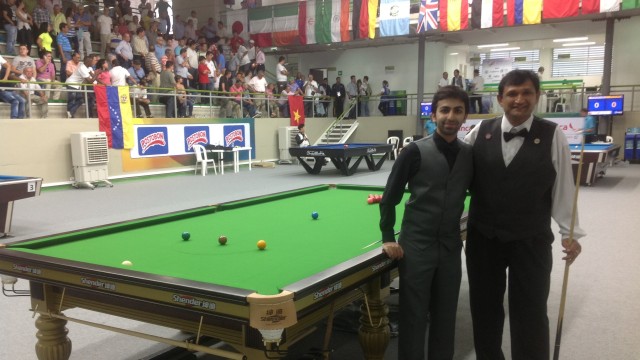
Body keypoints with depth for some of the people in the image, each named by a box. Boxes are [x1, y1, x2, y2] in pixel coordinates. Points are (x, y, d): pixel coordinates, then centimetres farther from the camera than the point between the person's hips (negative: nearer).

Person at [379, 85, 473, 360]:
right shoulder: (415, 151, -10)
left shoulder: (469, 155, 1)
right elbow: (390, 197, -5)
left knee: (445, 316, 14)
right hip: (416, 246, -4)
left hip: (450, 248, 4)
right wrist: (388, 238, -7)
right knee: (414, 317, 5)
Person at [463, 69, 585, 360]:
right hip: (483, 238, 3)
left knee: (530, 313, 7)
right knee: (484, 306, 16)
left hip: (530, 242, -2)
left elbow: (563, 187, -3)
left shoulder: (553, 135, -6)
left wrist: (570, 233, -4)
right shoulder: (480, 132, -1)